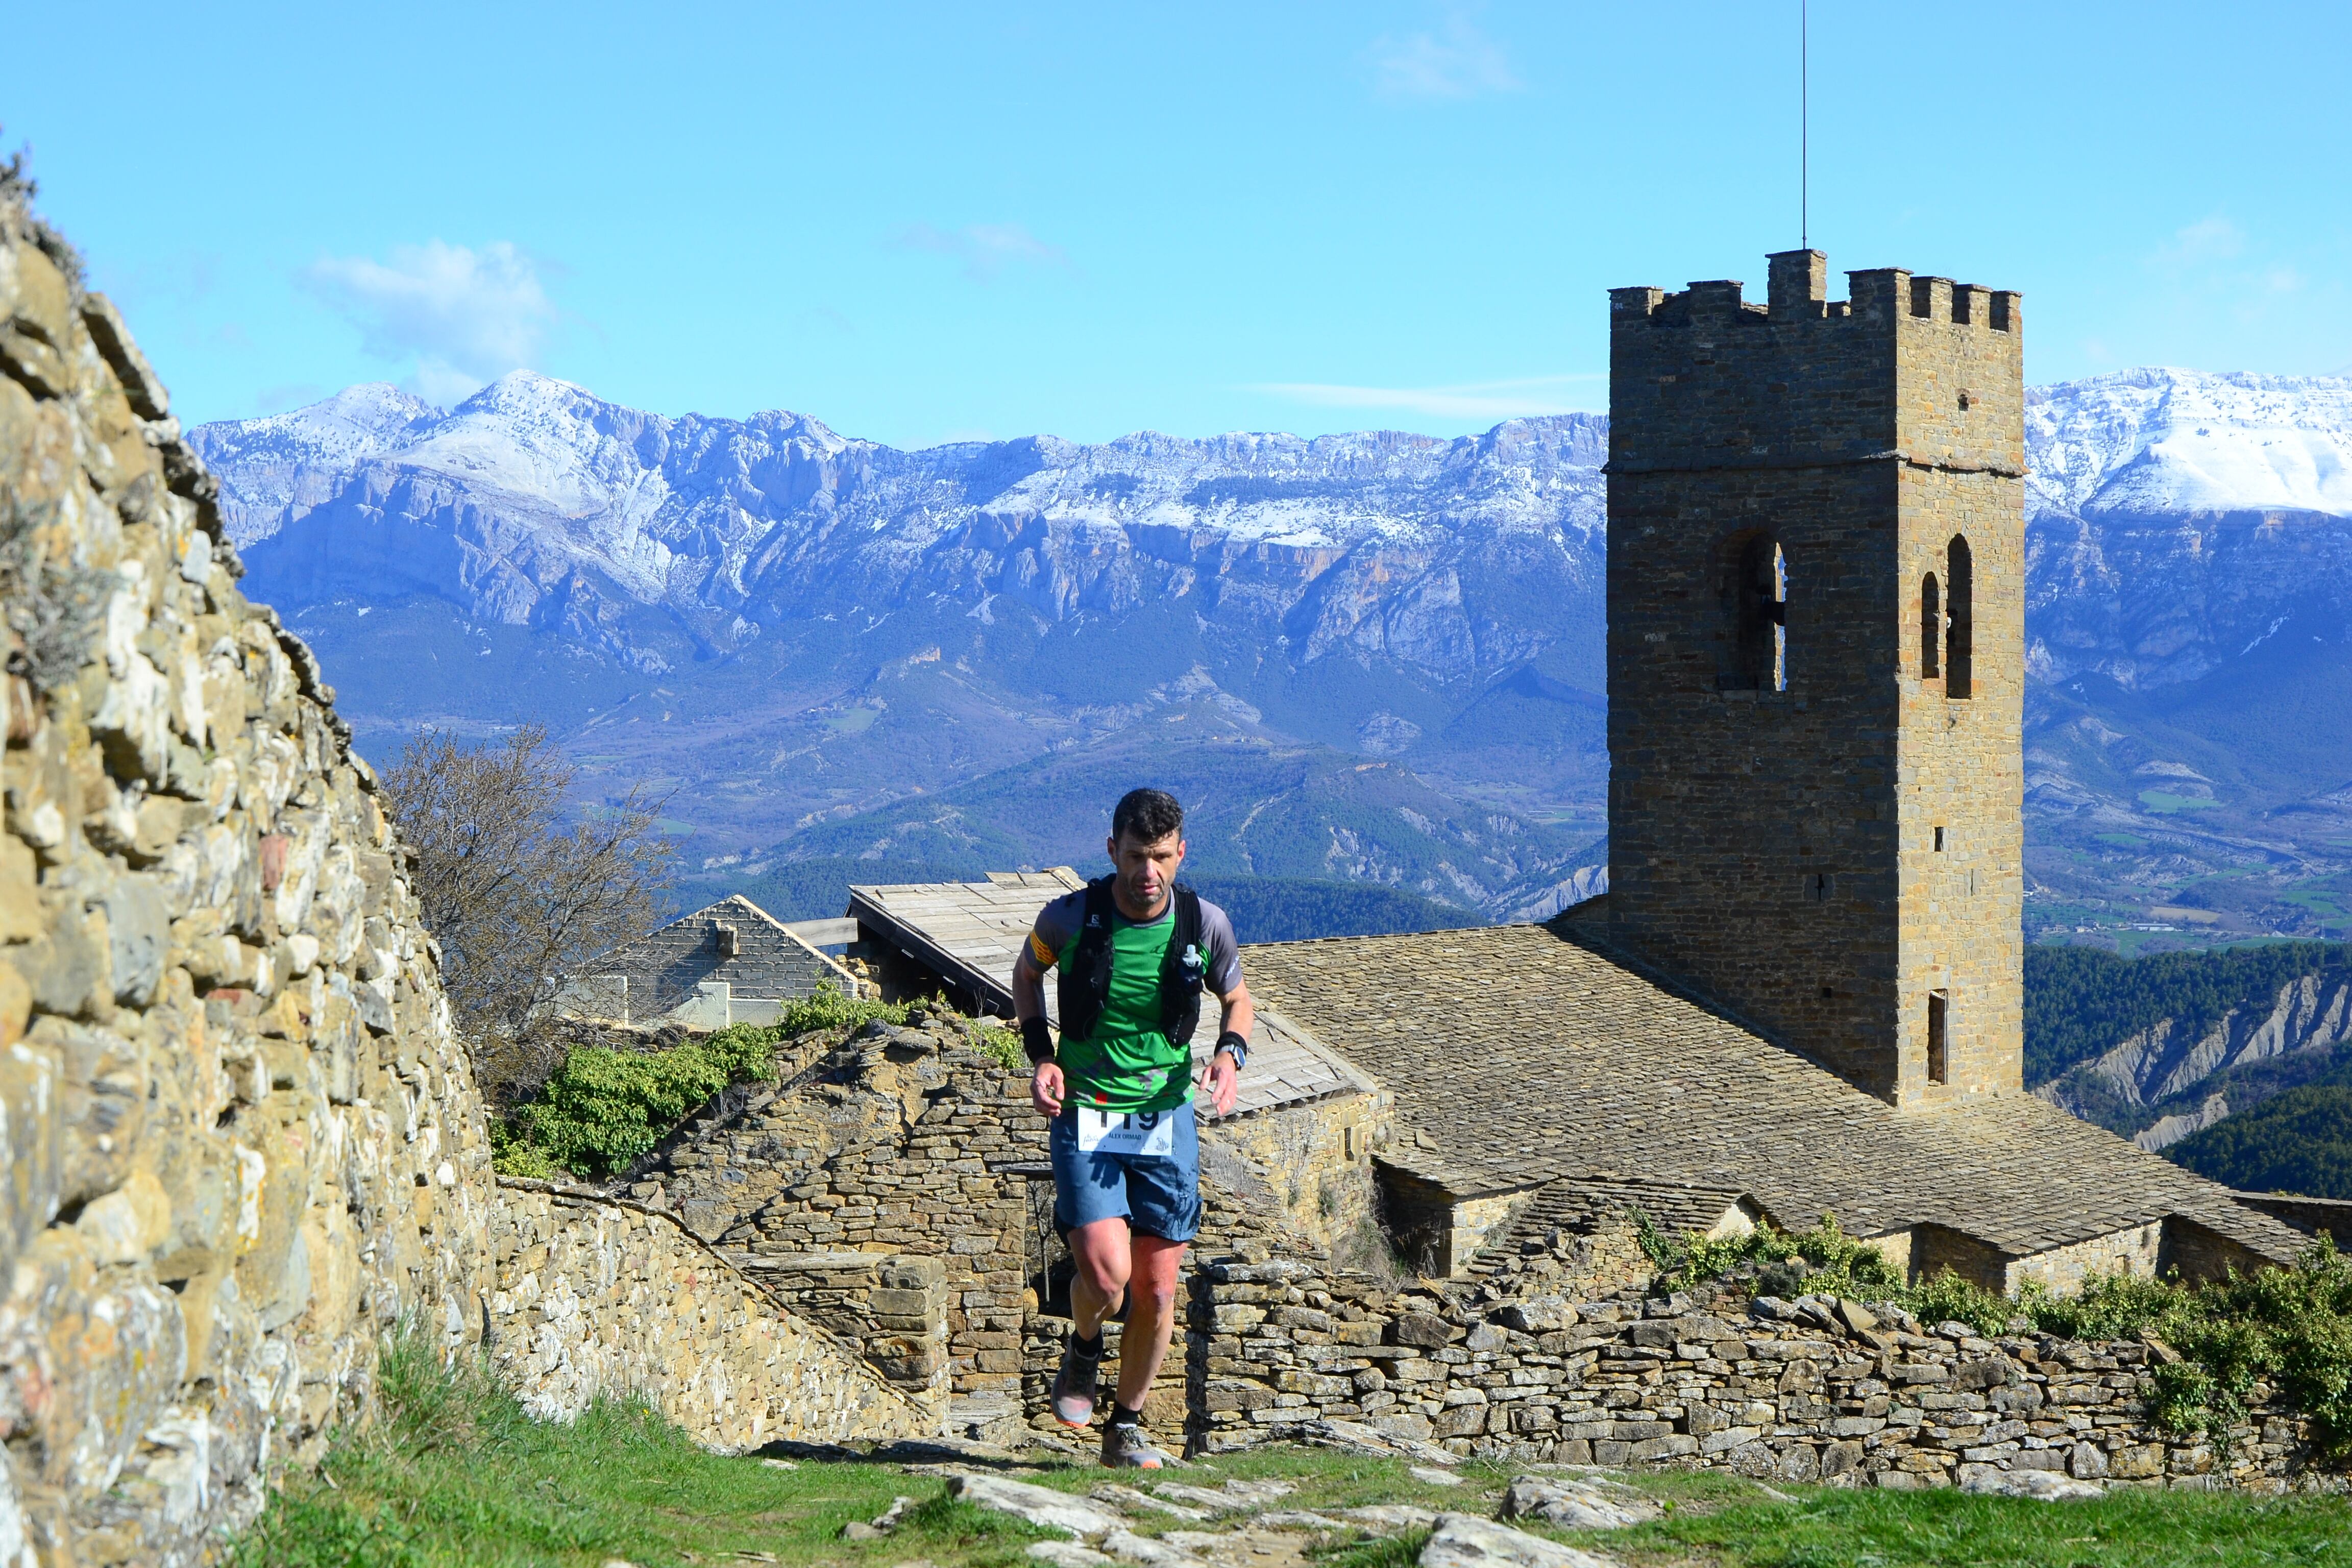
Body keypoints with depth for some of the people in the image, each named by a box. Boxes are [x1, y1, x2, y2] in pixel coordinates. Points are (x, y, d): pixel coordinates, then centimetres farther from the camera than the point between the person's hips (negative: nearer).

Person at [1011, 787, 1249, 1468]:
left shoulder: (1205, 924, -7)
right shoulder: (1069, 917, -12)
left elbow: (1237, 999, 12)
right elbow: (1027, 972, 10)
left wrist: (1230, 1054, -10)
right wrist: (1041, 1055, -3)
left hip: (1166, 1118, 2)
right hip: (1086, 1114, -2)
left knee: (1158, 1291, 4)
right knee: (1106, 1272, -18)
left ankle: (1127, 1429, 24)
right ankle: (1083, 1348, 17)